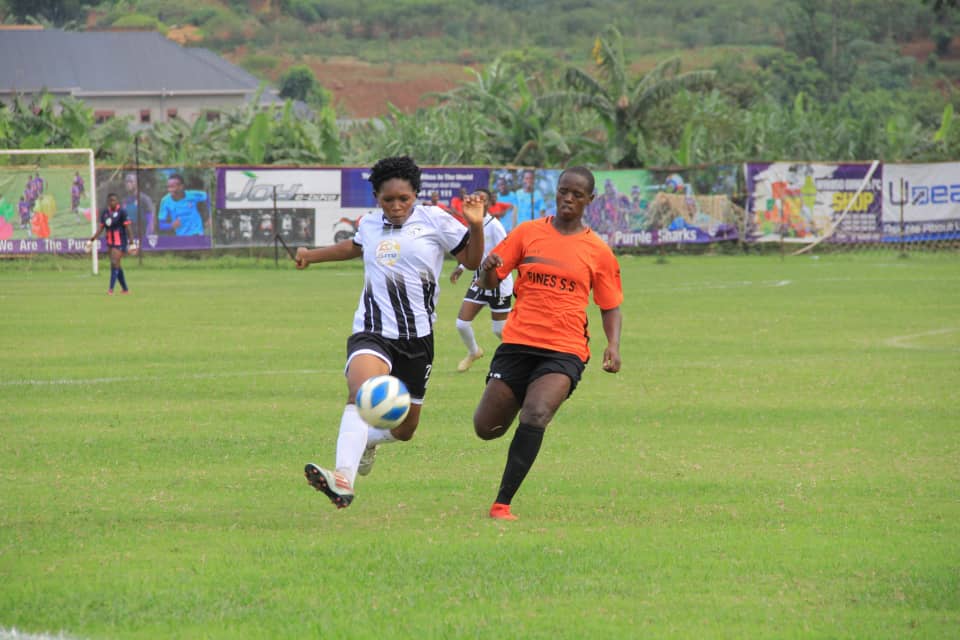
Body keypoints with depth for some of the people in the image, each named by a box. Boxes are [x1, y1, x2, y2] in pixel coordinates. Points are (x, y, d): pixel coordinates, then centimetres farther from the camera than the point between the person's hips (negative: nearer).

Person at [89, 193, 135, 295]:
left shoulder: (122, 212, -10)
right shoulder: (105, 213, 8)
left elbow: (127, 227, -10)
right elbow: (101, 227, 10)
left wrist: (130, 241, -13)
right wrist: (93, 237, -2)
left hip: (120, 242, -7)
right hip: (110, 242, 7)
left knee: (114, 263, -16)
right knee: (116, 265, 12)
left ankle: (111, 289, -17)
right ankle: (125, 289, 22)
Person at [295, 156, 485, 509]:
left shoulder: (433, 220, 0)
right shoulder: (369, 224, 10)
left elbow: (471, 260, 3)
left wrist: (475, 226, -14)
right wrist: (312, 255, 31)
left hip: (417, 337, 0)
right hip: (372, 331, 0)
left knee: (404, 429, 11)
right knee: (361, 393, -32)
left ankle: (368, 440, 49)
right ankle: (342, 481, -48)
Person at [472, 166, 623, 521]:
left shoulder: (599, 252, 7)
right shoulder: (528, 233, 8)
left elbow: (611, 307, 14)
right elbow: (490, 281, 8)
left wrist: (613, 345, -4)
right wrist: (489, 269, -16)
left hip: (565, 351, -2)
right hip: (518, 343, 2)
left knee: (536, 415, -28)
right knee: (486, 428, 1)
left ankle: (502, 504, -23)